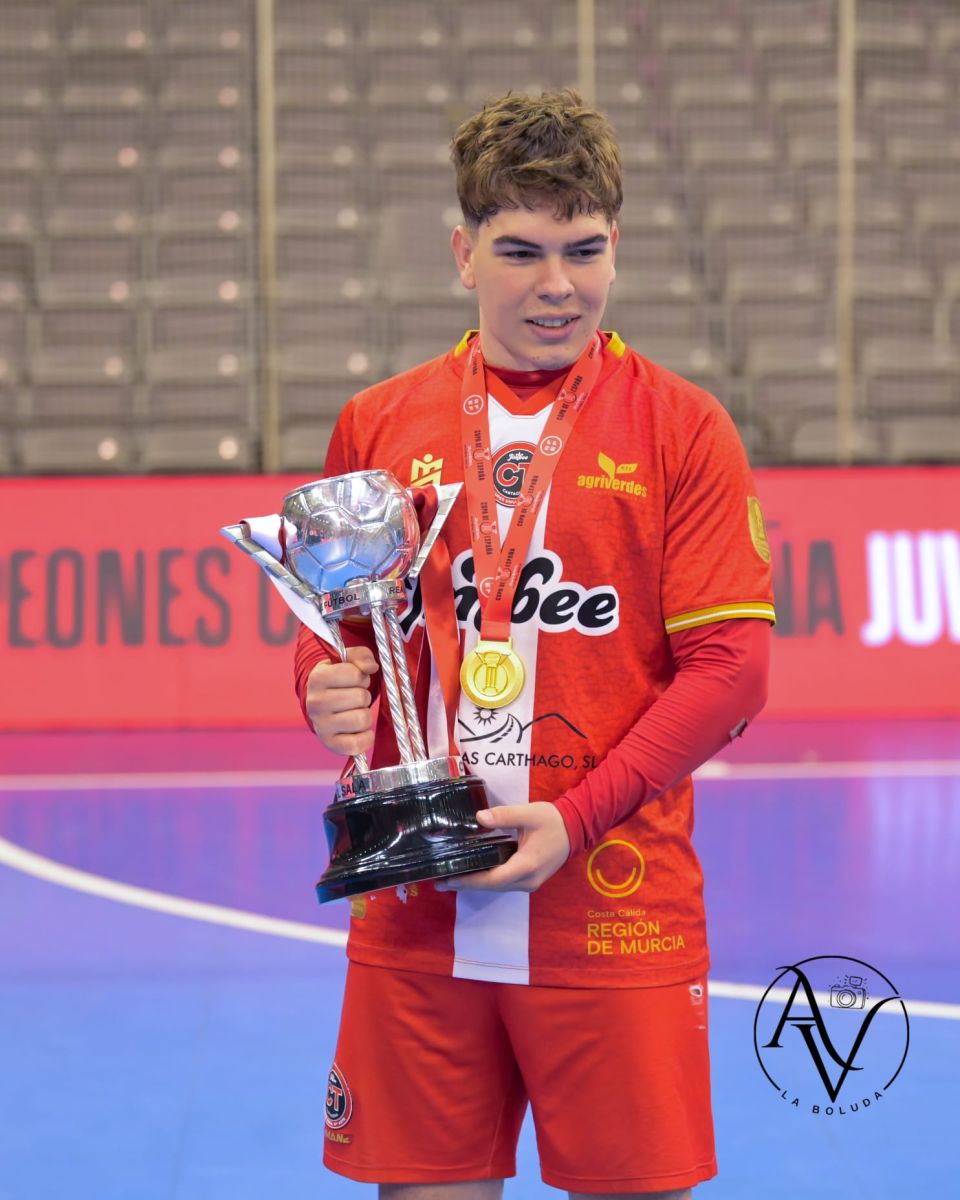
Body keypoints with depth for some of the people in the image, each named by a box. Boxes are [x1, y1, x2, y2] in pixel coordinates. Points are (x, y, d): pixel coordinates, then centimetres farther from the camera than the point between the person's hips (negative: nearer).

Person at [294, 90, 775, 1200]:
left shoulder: (680, 427, -2)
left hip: (616, 916, -2)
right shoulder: (375, 424, 8)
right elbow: (336, 623, 17)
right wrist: (329, 688, -7)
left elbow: (728, 663, -6)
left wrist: (576, 819, -16)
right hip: (412, 918, 2)